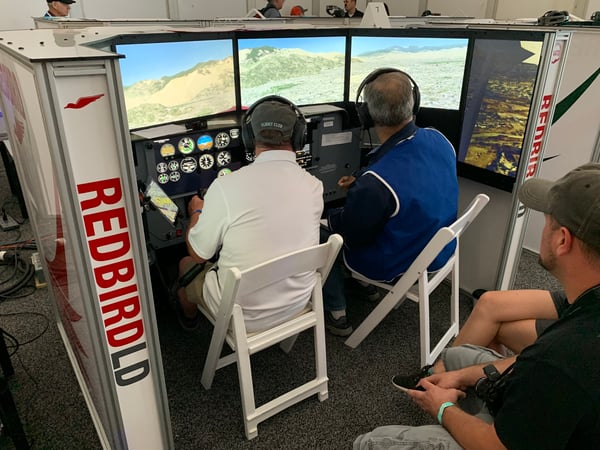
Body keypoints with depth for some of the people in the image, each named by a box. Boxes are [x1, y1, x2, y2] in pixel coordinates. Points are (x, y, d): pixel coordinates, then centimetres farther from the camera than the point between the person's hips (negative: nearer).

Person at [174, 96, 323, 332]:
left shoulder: (225, 187, -26)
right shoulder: (314, 187, -13)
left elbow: (198, 254, -10)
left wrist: (197, 212, 10)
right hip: (298, 304, 4)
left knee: (187, 264, 24)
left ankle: (188, 317, 57)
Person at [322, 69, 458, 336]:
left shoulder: (375, 183, -38)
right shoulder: (438, 140, -14)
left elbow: (351, 236, -20)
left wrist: (328, 218, 1)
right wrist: (360, 186, 8)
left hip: (397, 266, -7)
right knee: (340, 216, 25)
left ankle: (336, 315, 22)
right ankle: (365, 285, 40)